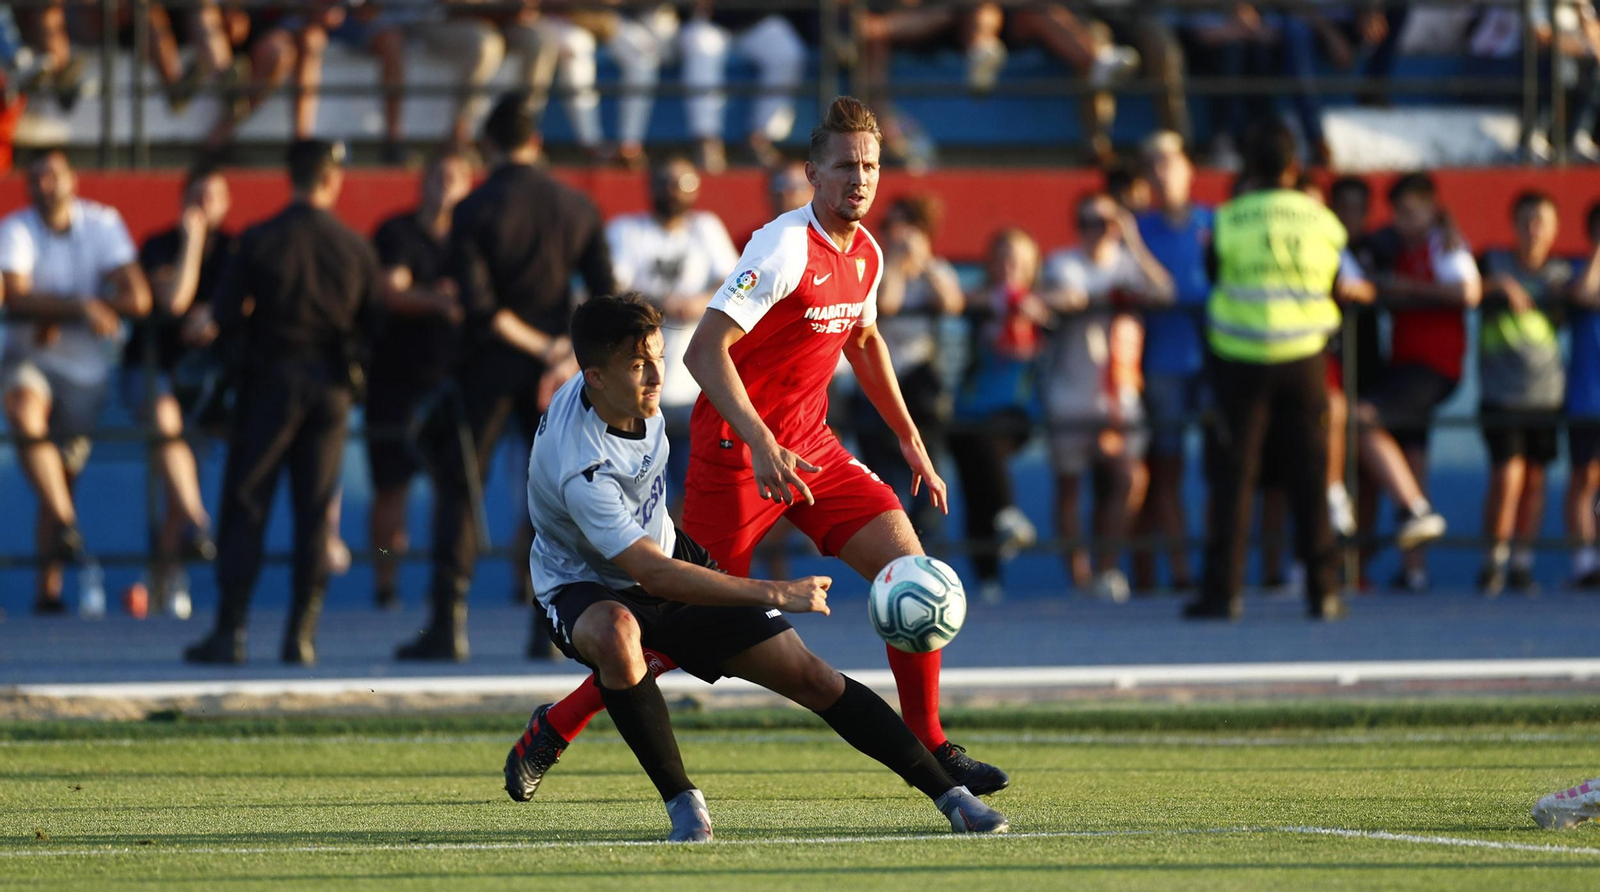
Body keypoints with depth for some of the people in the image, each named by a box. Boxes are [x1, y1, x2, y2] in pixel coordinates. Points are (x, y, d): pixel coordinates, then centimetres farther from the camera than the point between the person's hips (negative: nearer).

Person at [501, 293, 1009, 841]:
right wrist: (775, 595, -38)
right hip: (586, 588, -7)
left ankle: (947, 794, 2)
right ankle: (680, 800, -28)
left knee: (808, 675, -5)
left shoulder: (630, 391, -12)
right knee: (616, 631, -44)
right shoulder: (581, 471, -36)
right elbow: (654, 575, -38)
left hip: (662, 554, 7)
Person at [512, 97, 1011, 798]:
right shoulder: (785, 248, -20)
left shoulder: (865, 254, 6)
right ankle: (556, 727, 13)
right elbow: (703, 352, -26)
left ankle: (930, 748, 3)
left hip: (810, 446, 7)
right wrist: (763, 445, -34)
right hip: (736, 447, -7)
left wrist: (909, 440, 23)